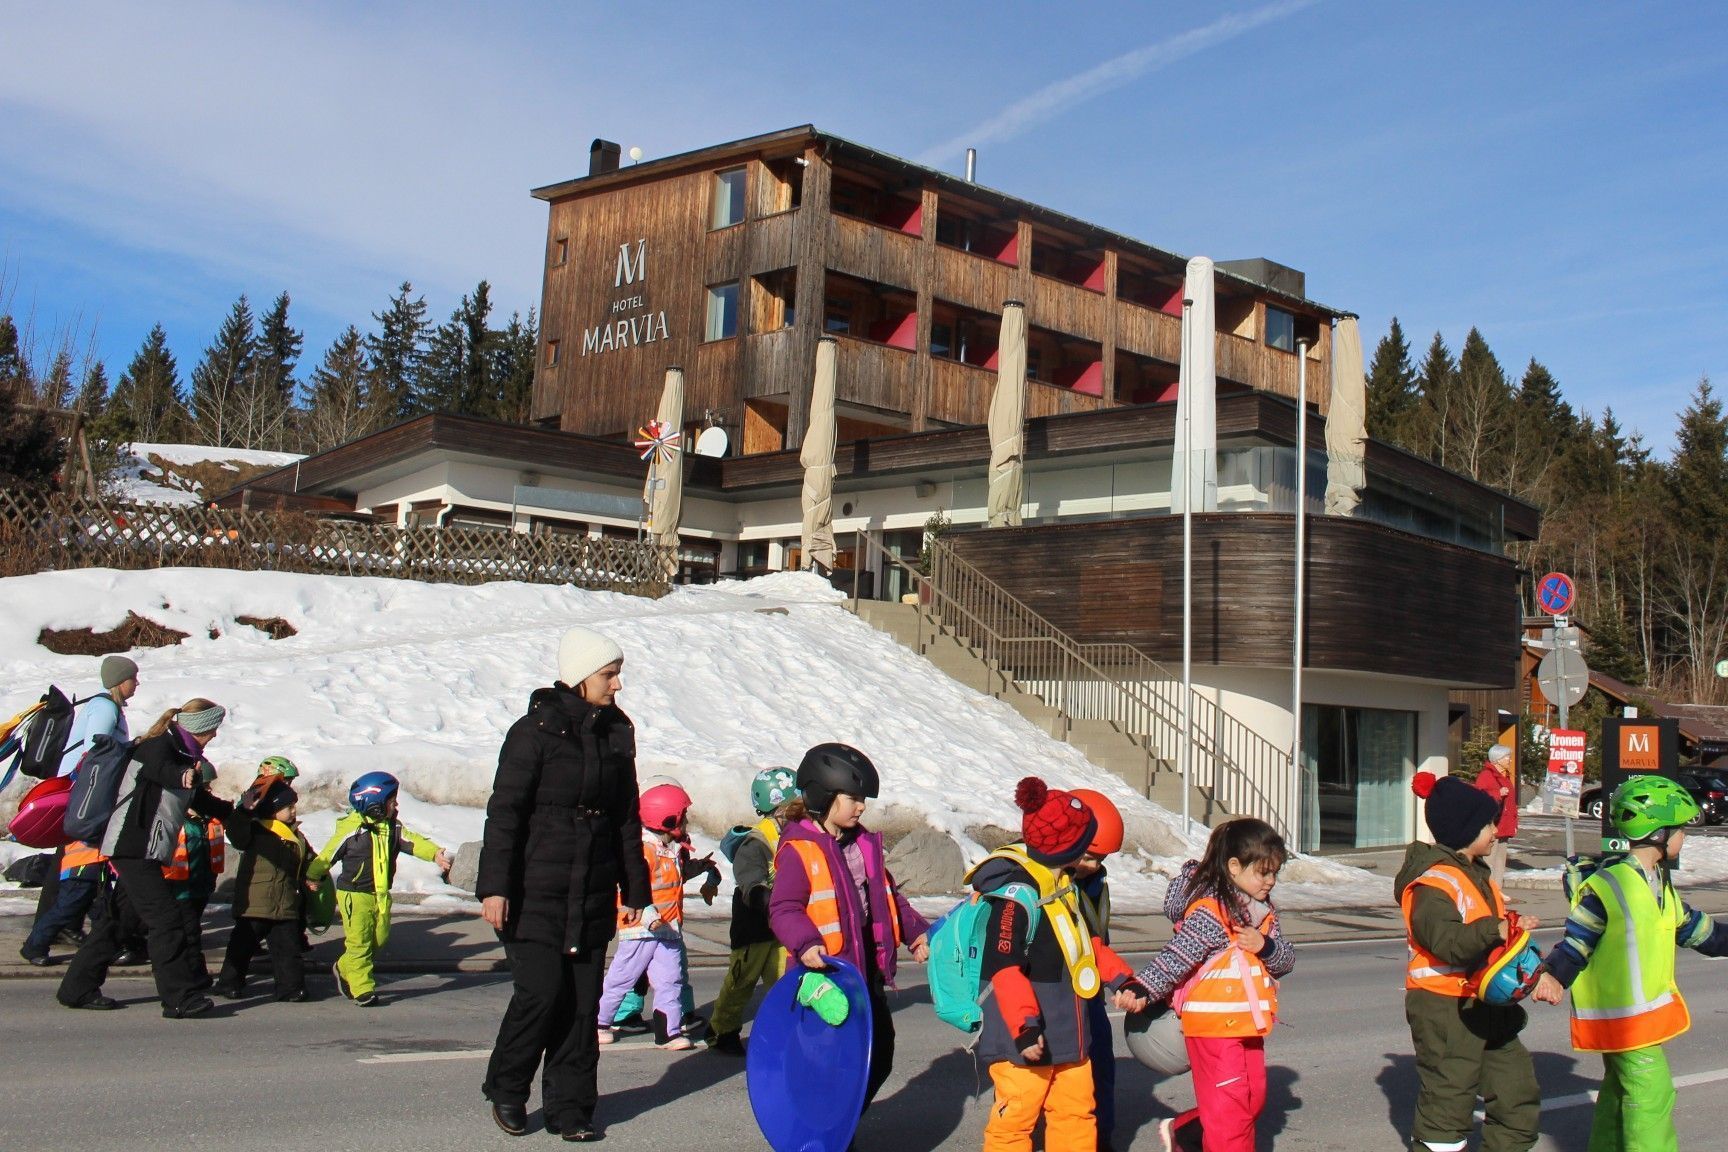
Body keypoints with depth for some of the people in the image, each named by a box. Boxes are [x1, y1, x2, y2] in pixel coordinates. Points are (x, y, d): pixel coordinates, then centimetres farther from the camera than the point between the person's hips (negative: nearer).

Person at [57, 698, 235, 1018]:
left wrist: (235, 812, 37)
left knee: (121, 920, 15)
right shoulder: (158, 746, -12)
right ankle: (180, 998, -11)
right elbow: (160, 769, -37)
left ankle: (78, 988, 24)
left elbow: (199, 799, 32)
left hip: (145, 851, 10)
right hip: (135, 848, -10)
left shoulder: (182, 755, 18)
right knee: (166, 919, -12)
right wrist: (184, 774, -58)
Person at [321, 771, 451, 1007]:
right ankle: (362, 989, 1)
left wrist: (435, 854, -25)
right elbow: (327, 855, -3)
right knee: (359, 941, -6)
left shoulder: (392, 827, 5)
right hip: (354, 894, -7)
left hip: (381, 895, 7)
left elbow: (413, 842, -8)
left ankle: (344, 968, 31)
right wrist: (313, 877, 7)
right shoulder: (351, 829, -14)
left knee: (379, 939, 11)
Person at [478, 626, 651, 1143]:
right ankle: (506, 1088, 13)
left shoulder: (616, 734, 10)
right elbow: (504, 813, -10)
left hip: (593, 895, 5)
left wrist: (634, 890, 15)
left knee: (583, 1002, 5)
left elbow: (627, 819, 16)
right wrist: (494, 886, -16)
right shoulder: (535, 731, -7)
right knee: (541, 989, -10)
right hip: (536, 891, -5)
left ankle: (569, 1106, 16)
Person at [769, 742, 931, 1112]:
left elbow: (887, 895, 24)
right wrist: (805, 943, -34)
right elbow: (783, 909, -18)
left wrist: (915, 930, 17)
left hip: (868, 971, 9)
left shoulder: (865, 844, 13)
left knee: (879, 1054, 15)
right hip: (824, 974, -8)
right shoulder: (799, 850, -12)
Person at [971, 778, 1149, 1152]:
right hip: (1026, 1039, -10)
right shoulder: (1018, 893, -21)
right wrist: (1024, 1027, -30)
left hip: (1067, 1034, 10)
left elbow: (1090, 943, 22)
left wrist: (1123, 981, 11)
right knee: (1014, 1120, 0)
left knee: (1077, 1113, 16)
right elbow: (1004, 966, -26)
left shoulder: (1065, 886, 11)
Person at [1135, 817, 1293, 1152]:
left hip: (1247, 1024, 9)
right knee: (1228, 1104, -1)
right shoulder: (1210, 912, -19)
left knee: (1252, 1099, 19)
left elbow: (1285, 961, 5)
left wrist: (1266, 946, -15)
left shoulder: (1263, 911, 9)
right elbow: (1176, 957, -20)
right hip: (1213, 1023, -9)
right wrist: (1144, 990, -24)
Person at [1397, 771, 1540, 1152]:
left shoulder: (1477, 874, 16)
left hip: (1486, 1005, 10)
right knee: (1447, 1106, -3)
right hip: (1445, 1009, -10)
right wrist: (1497, 931, -40)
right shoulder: (1432, 882, -17)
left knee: (1518, 1095, 13)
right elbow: (1448, 943, -30)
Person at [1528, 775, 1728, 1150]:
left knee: (1621, 1088, 19)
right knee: (1651, 1092, -8)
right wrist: (1553, 975, -33)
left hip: (1648, 1008, 9)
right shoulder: (1606, 886, -20)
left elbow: (1689, 926, 23)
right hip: (1620, 1015, -9)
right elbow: (1577, 939, -19)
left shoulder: (1660, 883, 10)